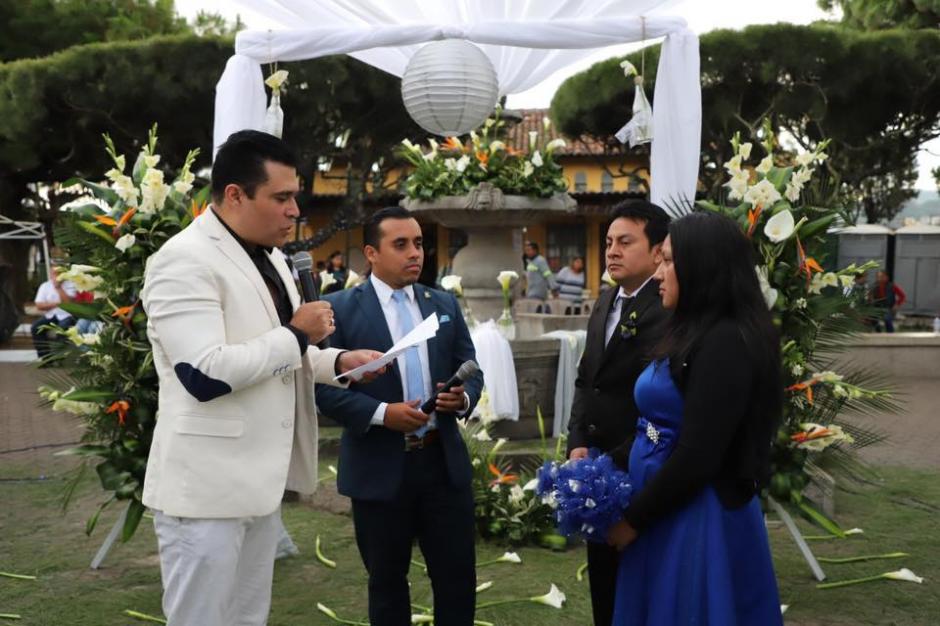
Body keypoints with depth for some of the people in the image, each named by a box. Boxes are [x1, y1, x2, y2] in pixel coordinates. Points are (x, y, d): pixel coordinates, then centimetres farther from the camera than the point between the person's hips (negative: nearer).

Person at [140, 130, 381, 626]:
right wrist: (296, 334, -17)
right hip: (207, 486, -9)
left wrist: (337, 361, 6)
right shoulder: (185, 260, -17)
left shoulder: (269, 258, 13)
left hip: (260, 480, 9)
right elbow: (205, 375, -27)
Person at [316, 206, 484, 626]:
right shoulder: (340, 309, -5)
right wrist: (382, 413, -22)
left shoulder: (445, 304, 9)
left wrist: (464, 397, -11)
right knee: (387, 582, 13)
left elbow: (471, 370, 12)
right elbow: (324, 387, -10)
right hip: (379, 469, -3)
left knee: (459, 577, 8)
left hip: (444, 462, 3)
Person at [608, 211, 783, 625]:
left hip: (697, 520, -9)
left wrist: (633, 519, -12)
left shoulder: (726, 343, -21)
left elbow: (696, 457, -22)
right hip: (665, 512, 9)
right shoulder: (694, 333, 10)